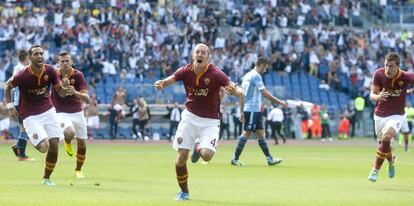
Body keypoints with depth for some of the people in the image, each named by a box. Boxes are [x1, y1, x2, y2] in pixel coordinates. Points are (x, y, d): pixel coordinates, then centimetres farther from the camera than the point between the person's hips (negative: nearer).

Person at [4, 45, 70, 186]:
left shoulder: (50, 71, -8)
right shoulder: (22, 75, -18)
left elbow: (61, 93, -1)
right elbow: (8, 86, 2)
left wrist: (65, 88, -24)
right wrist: (10, 106, -4)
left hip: (48, 111, 4)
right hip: (30, 116, -4)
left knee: (54, 145, -3)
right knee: (44, 146, -19)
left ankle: (47, 178, 16)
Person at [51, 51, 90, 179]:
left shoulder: (78, 75, -10)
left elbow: (87, 99, -16)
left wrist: (75, 92, -34)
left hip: (77, 112, 2)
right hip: (62, 113, -2)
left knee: (82, 144, 5)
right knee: (70, 133, -32)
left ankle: (78, 170, 29)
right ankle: (67, 142, 6)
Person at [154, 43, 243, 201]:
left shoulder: (215, 73, -17)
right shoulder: (186, 71, -7)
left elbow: (235, 90, -23)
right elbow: (168, 81, -2)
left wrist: (236, 91, -48)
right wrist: (160, 84, -26)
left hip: (210, 121, -2)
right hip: (190, 116, 2)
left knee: (207, 155, -23)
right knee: (181, 157, -7)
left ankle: (199, 147, 16)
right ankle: (184, 192, 15)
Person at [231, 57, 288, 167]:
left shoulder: (247, 75, 17)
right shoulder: (256, 76, -12)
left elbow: (242, 94, 19)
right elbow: (264, 93, -18)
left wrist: (242, 111, 21)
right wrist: (279, 102, -16)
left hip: (248, 109, 10)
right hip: (253, 109, -10)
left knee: (261, 133, 8)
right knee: (246, 133, -8)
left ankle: (269, 159, 7)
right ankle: (235, 159, -6)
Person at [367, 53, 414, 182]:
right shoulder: (379, 74, -14)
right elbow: (372, 95, -11)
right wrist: (378, 96, -33)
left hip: (396, 116, -3)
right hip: (380, 115, 3)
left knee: (386, 138, -27)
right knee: (383, 143, 15)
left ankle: (376, 170, -16)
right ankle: (391, 162, 50)